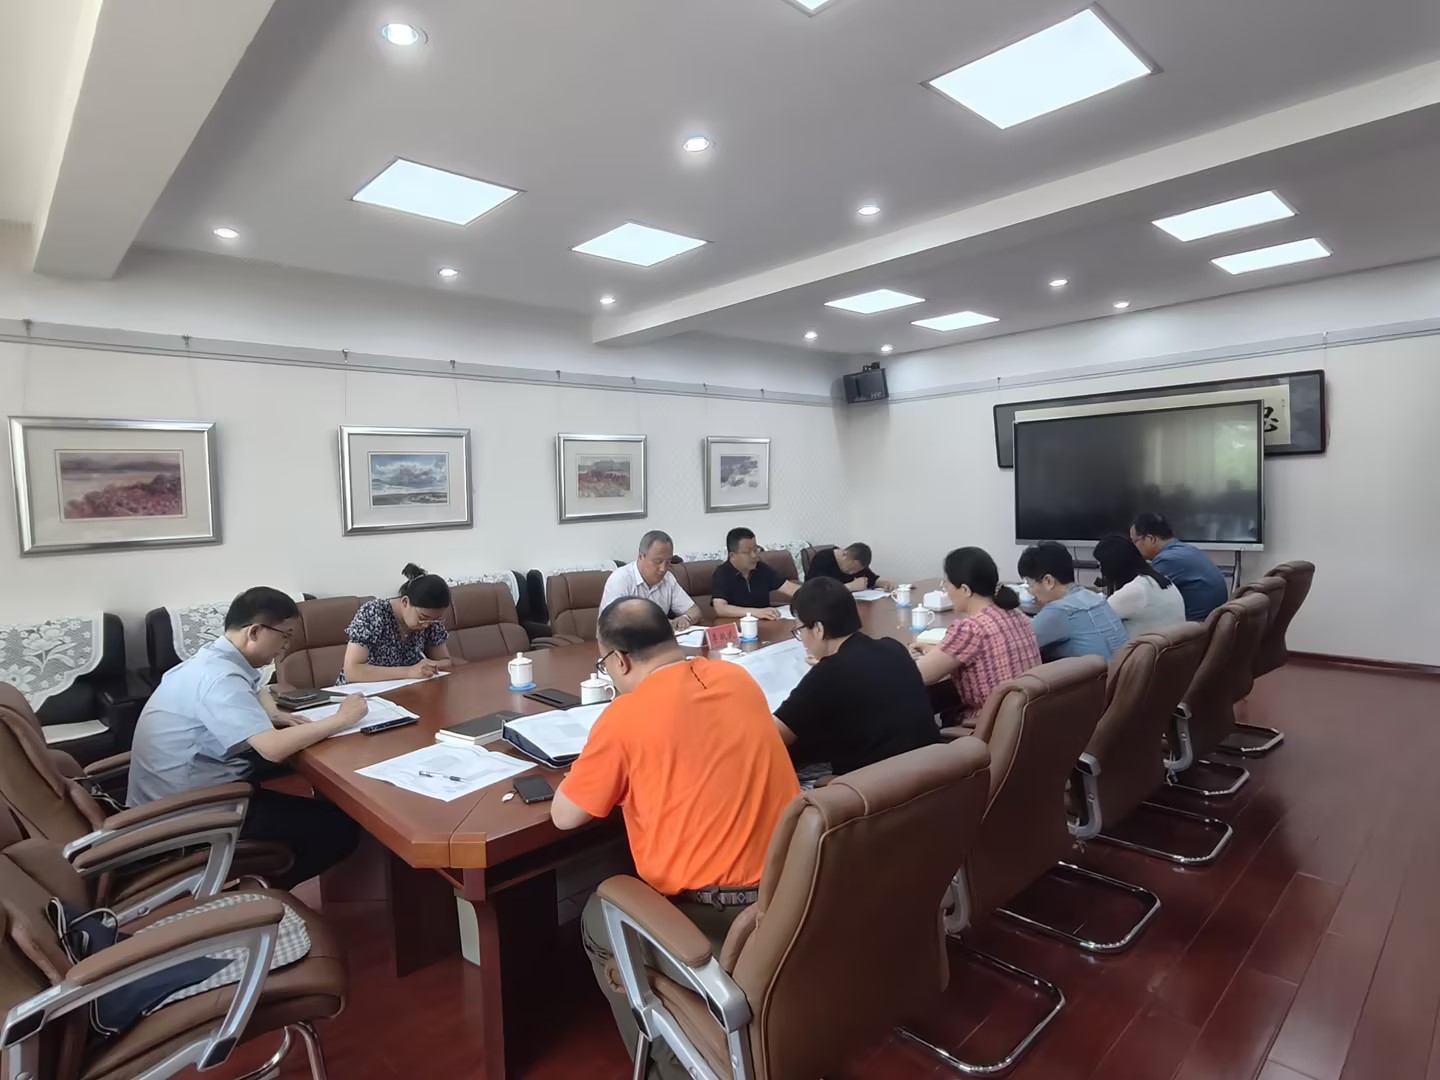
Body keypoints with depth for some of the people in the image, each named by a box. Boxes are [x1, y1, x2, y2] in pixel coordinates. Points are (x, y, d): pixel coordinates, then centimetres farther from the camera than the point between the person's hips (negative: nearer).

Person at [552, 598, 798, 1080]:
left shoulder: (625, 717, -15)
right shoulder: (739, 678, 2)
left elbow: (564, 816, -3)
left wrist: (605, 768, 13)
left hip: (708, 914, -6)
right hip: (789, 892, 7)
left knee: (596, 922, 24)